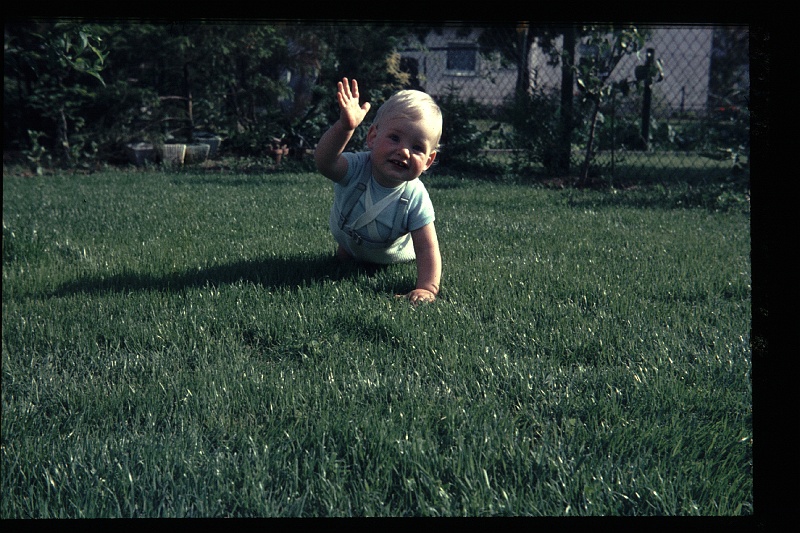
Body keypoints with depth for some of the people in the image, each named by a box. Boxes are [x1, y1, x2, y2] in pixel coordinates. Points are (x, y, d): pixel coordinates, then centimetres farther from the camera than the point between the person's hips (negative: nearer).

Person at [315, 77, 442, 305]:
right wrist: (345, 127, -81)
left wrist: (427, 288, -55)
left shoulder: (416, 199, -39)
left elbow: (427, 250, -39)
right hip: (349, 240, 0)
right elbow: (324, 162, -63)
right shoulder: (356, 168, -41)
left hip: (392, 254, 0)